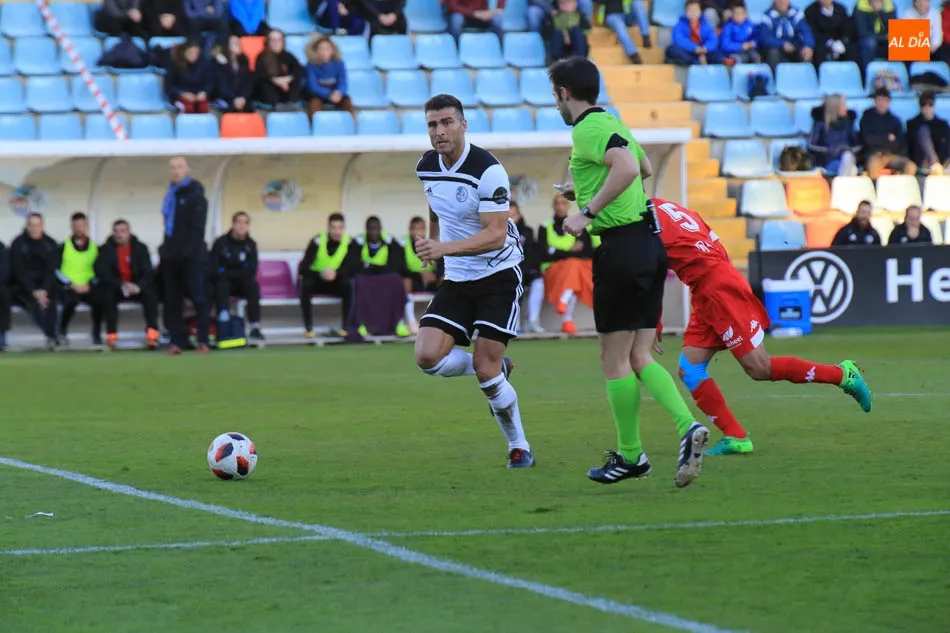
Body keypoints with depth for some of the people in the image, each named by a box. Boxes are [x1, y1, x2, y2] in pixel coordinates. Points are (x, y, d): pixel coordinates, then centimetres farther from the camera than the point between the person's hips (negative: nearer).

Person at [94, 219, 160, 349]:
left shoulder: (140, 248, 1)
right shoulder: (106, 249, -1)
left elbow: (148, 272, -6)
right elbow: (103, 273, -12)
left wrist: (138, 286, -28)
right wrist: (122, 285, -26)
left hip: (136, 287, 1)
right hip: (115, 287, -1)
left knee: (150, 293, -30)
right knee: (107, 294, -34)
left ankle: (152, 333, -34)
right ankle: (112, 335, -39)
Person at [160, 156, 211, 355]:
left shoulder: (195, 194, -4)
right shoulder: (171, 194, 15)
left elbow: (197, 227, -12)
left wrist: (190, 250, -21)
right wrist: (166, 248, 9)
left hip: (191, 255, -7)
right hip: (172, 254, 7)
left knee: (198, 298, -5)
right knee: (172, 300, 4)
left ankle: (203, 341, -5)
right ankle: (177, 341, 7)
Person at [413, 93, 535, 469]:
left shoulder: (487, 170, -20)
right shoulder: (426, 168, 1)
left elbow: (496, 235, -26)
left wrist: (444, 249, -36)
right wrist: (432, 246, 28)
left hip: (498, 275, -6)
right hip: (457, 280, 6)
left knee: (485, 367, -12)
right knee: (427, 357, -13)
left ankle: (519, 448, 8)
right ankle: (496, 369, 16)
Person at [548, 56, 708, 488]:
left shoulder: (588, 129, -11)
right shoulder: (612, 123, 18)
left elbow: (628, 167, -28)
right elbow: (645, 168, 35)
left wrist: (588, 211, -24)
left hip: (621, 247, -9)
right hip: (649, 242, 9)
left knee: (614, 359, 1)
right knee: (639, 359, 9)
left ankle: (630, 456, 8)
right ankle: (687, 425, -10)